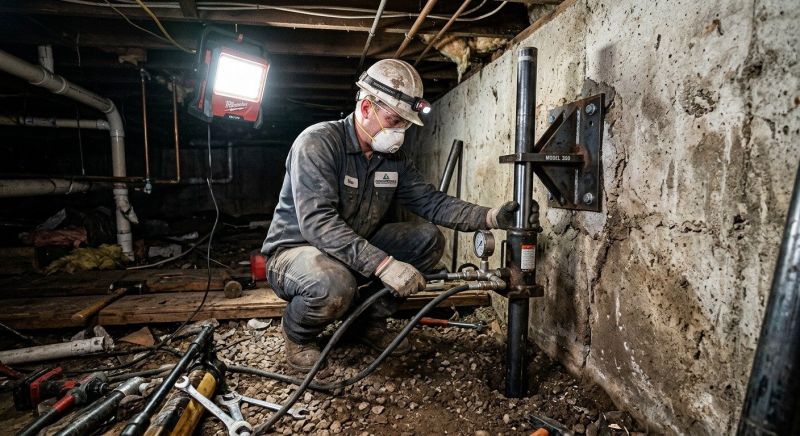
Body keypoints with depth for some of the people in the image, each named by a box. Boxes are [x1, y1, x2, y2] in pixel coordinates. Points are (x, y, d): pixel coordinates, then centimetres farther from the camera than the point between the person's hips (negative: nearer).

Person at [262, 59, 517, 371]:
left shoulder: (393, 158, 1)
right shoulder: (317, 142, -22)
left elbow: (432, 202, 0)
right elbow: (317, 222, -34)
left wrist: (489, 217, -16)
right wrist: (383, 264, -41)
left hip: (360, 253, 7)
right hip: (295, 249, -6)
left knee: (429, 240, -5)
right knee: (335, 285, -40)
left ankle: (369, 321, 8)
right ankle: (297, 333, -2)